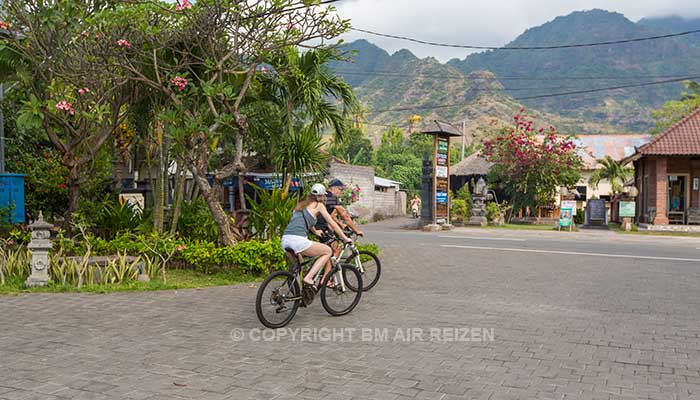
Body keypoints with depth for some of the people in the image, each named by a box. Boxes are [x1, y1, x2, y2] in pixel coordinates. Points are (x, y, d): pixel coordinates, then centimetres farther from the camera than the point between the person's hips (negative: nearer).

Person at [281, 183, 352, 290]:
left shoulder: (301, 205, 27)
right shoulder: (319, 205, 9)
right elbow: (333, 224, 12)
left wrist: (315, 232, 60)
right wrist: (345, 238, 22)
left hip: (285, 240, 7)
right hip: (298, 240, -7)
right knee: (328, 251, 10)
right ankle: (309, 278, -1)